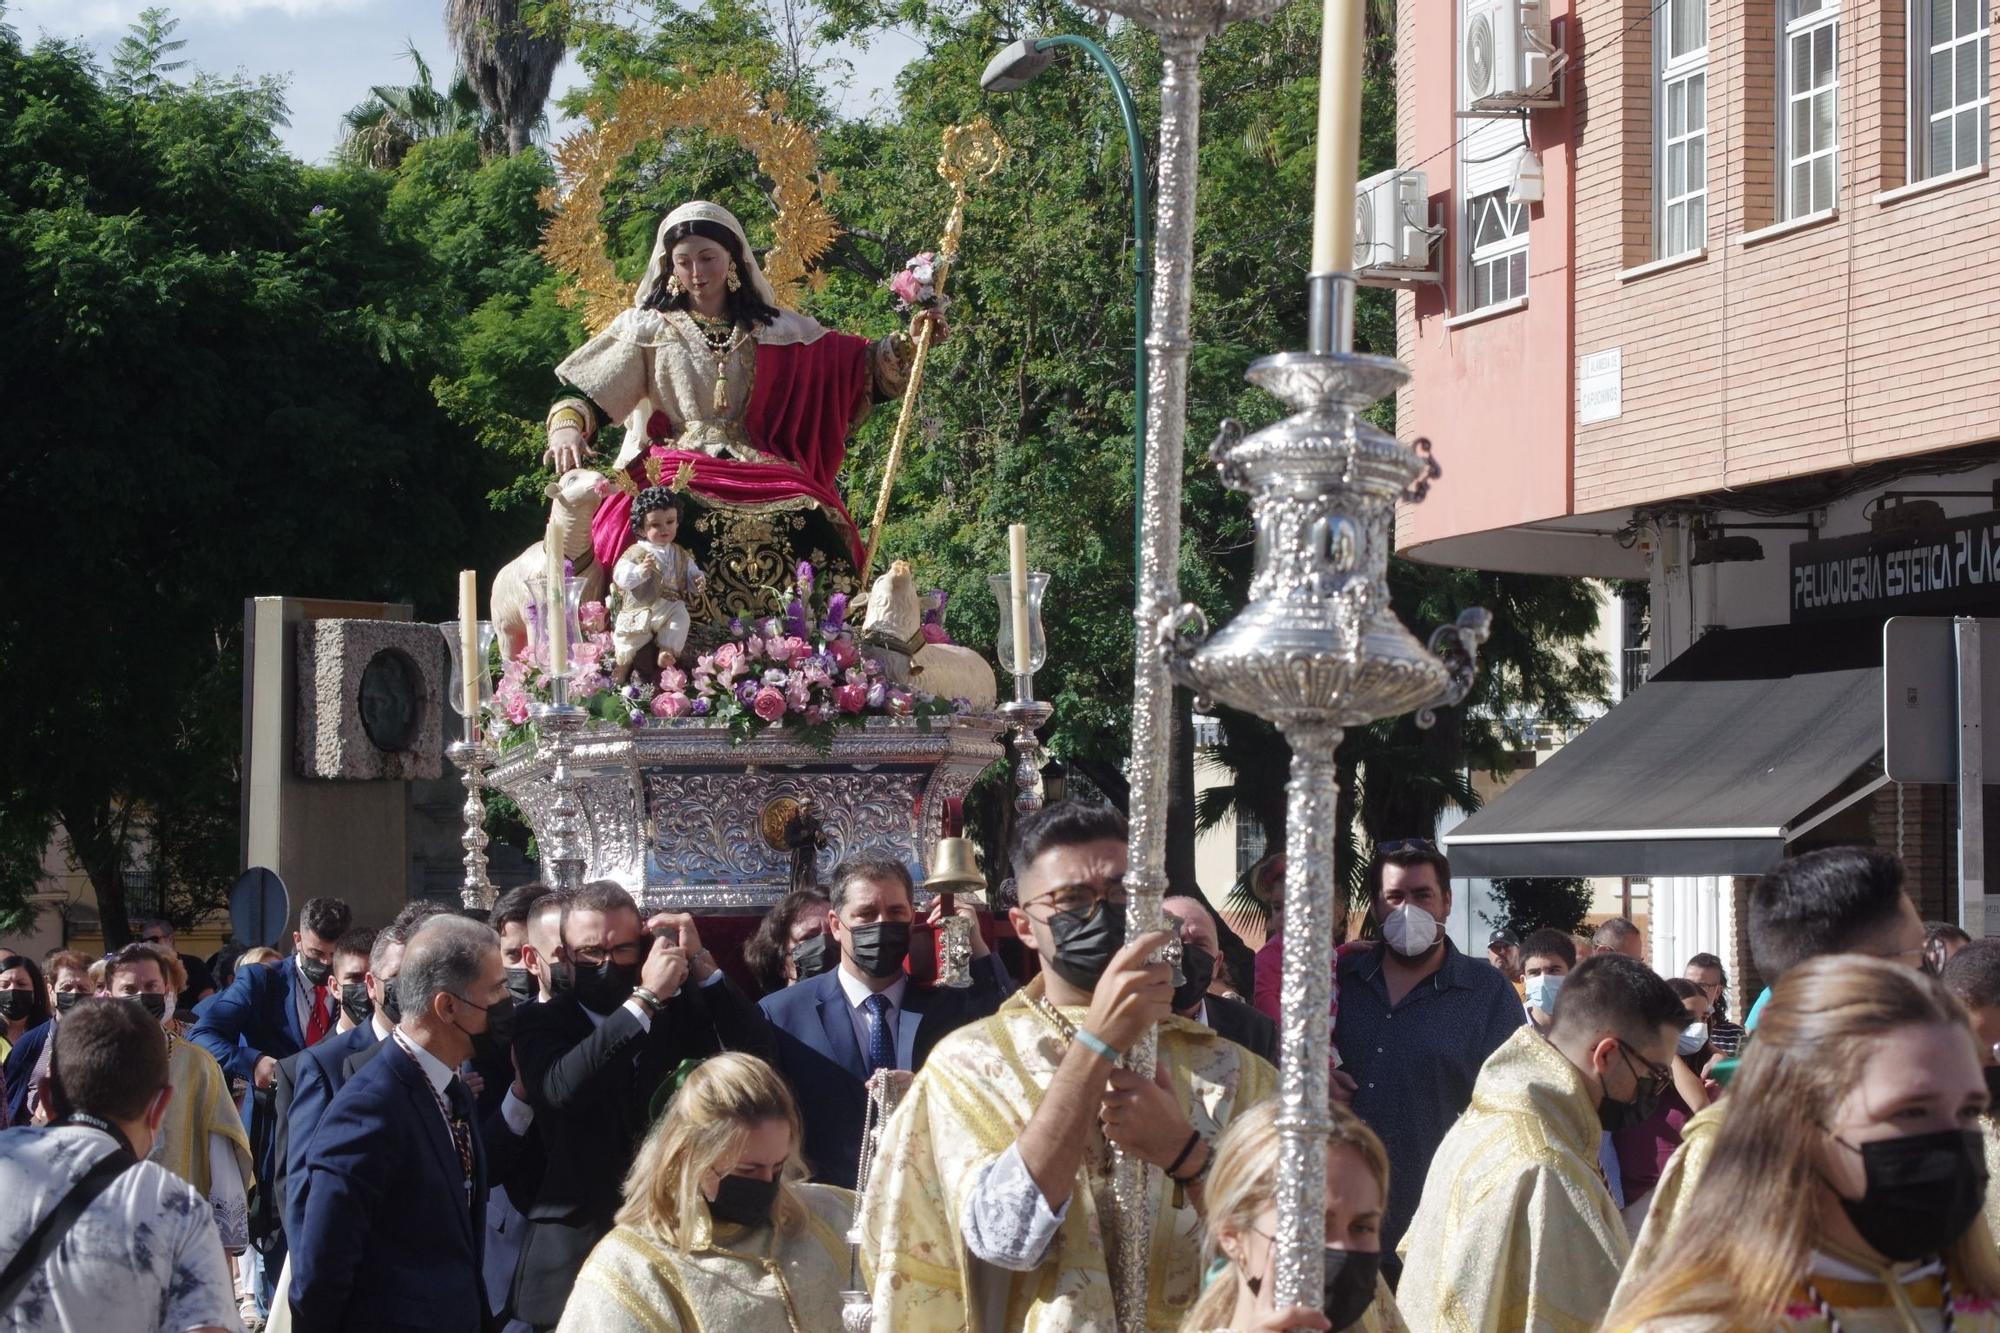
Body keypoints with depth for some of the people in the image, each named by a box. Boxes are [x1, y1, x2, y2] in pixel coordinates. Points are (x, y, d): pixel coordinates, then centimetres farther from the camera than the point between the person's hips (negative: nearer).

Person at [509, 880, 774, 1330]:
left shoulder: (681, 1011, 7)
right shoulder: (542, 1022, 0)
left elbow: (754, 1051, -7)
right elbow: (561, 1087, -20)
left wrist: (699, 963, -13)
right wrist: (646, 999, -22)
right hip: (577, 1244, -1)